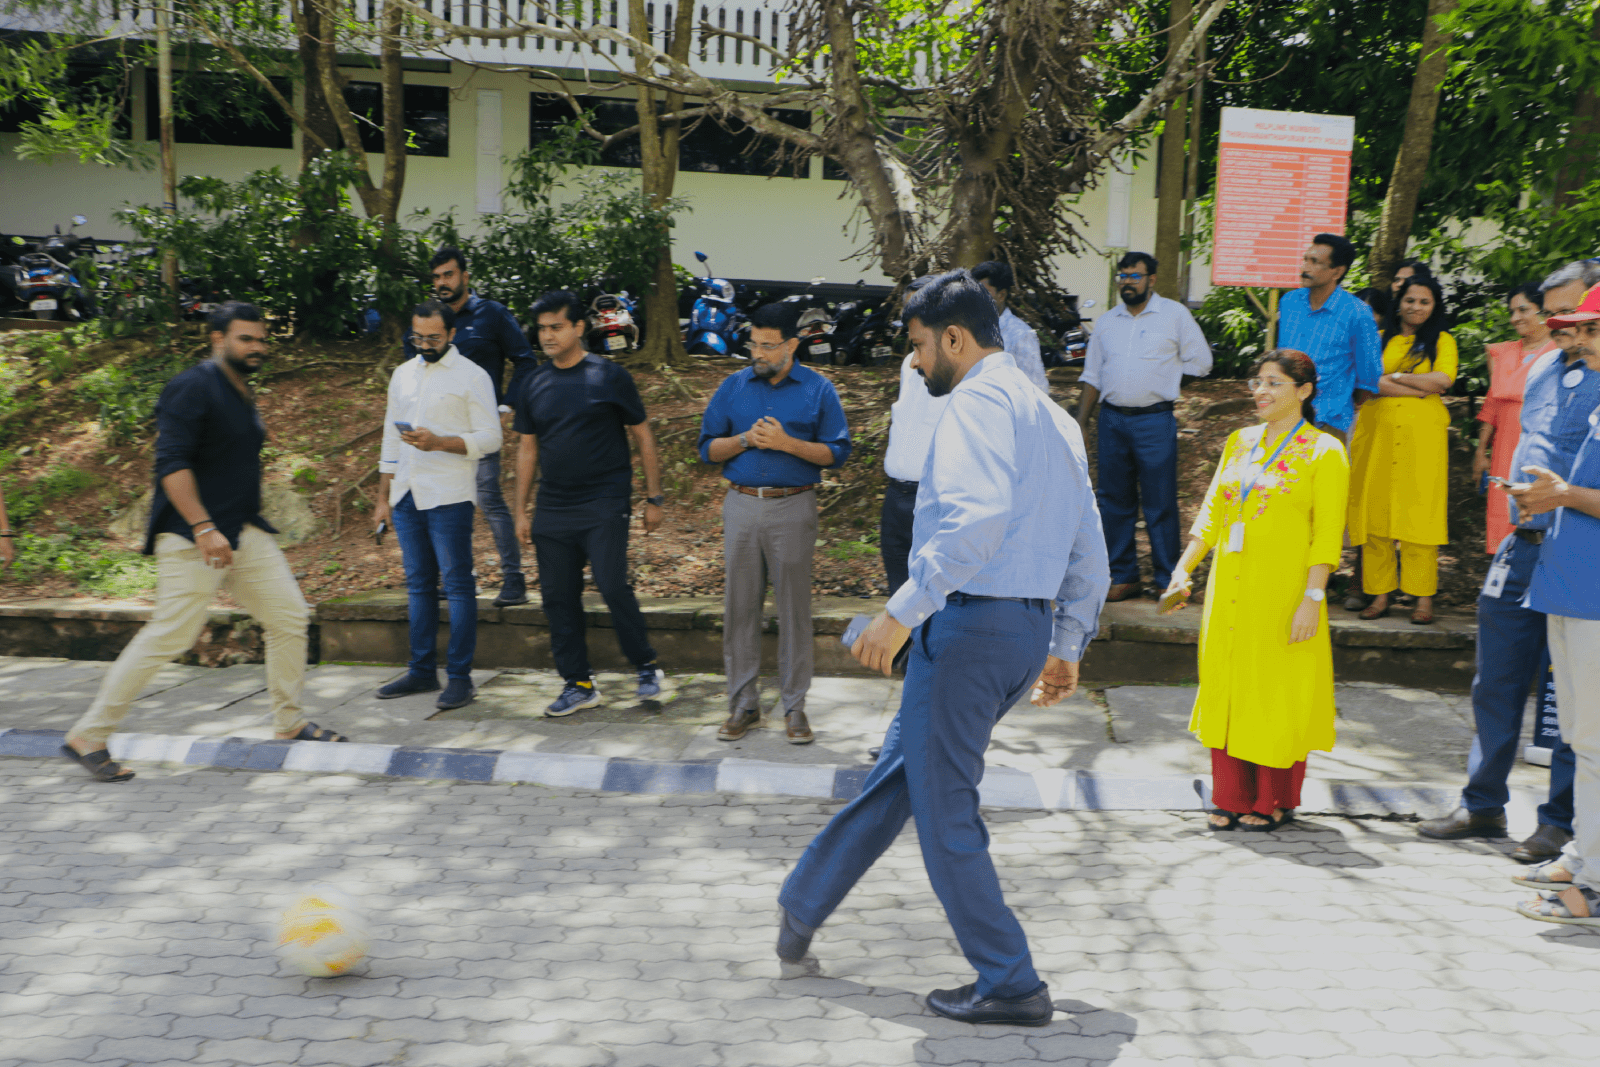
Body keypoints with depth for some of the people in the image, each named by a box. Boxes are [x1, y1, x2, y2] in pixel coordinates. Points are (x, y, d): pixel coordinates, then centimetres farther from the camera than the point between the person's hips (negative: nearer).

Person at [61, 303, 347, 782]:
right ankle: (87, 736, 0)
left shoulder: (241, 393, 16)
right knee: (170, 634, -10)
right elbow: (172, 463, -21)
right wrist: (203, 528, -27)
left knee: (290, 615, 6)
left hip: (245, 531, 9)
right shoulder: (193, 388, -13)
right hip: (191, 536, -9)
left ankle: (289, 723, 19)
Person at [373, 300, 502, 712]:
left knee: (457, 584, -4)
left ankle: (459, 676, 0)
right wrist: (383, 497, 16)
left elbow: (490, 438, -7)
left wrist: (439, 442, -20)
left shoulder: (472, 376, -2)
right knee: (418, 584, 10)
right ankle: (422, 670, 17)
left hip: (449, 496, -6)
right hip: (406, 494, 6)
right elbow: (391, 439, 20)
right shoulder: (402, 374, 16)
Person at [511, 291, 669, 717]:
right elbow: (527, 448, 15)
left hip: (604, 505, -5)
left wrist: (653, 498, 0)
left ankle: (646, 666, 7)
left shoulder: (609, 377, -2)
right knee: (558, 597, 4)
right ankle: (578, 684, 15)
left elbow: (643, 436, 2)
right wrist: (520, 509, 11)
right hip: (553, 509, 5)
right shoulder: (534, 385, 9)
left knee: (613, 587, -13)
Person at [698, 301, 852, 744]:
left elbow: (836, 452, -2)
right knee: (740, 606, 5)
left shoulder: (818, 390, 1)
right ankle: (743, 703, 14)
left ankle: (794, 705, 11)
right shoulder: (733, 386, 8)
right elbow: (708, 448, 8)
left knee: (794, 607, 1)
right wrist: (746, 439, -10)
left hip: (793, 508, -2)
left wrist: (786, 442, -14)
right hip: (742, 505, 3)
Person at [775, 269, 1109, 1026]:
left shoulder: (977, 400, -11)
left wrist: (904, 610, -29)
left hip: (968, 623, -10)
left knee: (943, 811, 2)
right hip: (1030, 631, 10)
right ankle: (803, 906, 35)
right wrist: (1068, 646, 24)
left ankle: (1010, 987, 10)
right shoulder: (1055, 419, 18)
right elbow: (1090, 552, 19)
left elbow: (978, 516, -29)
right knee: (897, 773, 20)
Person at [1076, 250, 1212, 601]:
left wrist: (1160, 379, 2)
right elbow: (1093, 376, 14)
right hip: (1111, 419, 4)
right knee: (1114, 501, 7)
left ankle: (1168, 581, 5)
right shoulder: (1107, 321, 14)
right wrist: (1079, 423, 8)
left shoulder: (1175, 315, 2)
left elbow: (1201, 362, 3)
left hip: (1154, 420, -4)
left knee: (1160, 504, -3)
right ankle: (1123, 576, 17)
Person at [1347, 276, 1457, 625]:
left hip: (1422, 436, -1)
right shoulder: (1379, 339, 12)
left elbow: (1443, 379, -6)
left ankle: (1423, 597, 0)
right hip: (1378, 433, 1)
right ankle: (1380, 594, 3)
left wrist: (1393, 377, -5)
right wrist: (1419, 388, -10)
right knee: (1375, 512, -3)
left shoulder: (1442, 341, 11)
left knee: (1419, 514, -5)